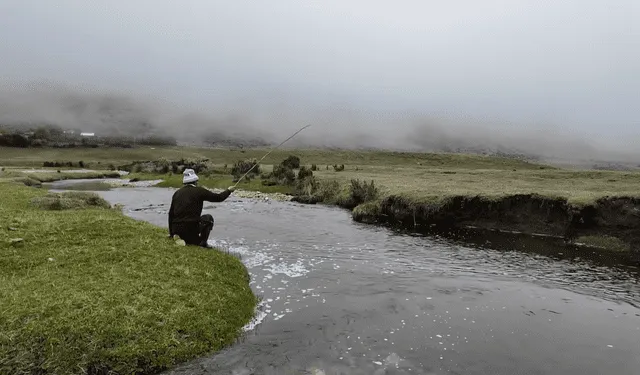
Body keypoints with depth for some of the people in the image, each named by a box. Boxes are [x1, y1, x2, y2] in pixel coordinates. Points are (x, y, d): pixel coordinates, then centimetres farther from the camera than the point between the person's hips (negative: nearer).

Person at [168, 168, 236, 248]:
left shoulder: (177, 193, 13)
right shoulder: (199, 191, -1)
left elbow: (171, 214, 16)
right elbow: (218, 198, 3)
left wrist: (171, 233, 26)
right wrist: (229, 190, 23)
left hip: (176, 229, 6)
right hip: (191, 228, -6)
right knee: (208, 218, 19)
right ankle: (202, 242, 5)